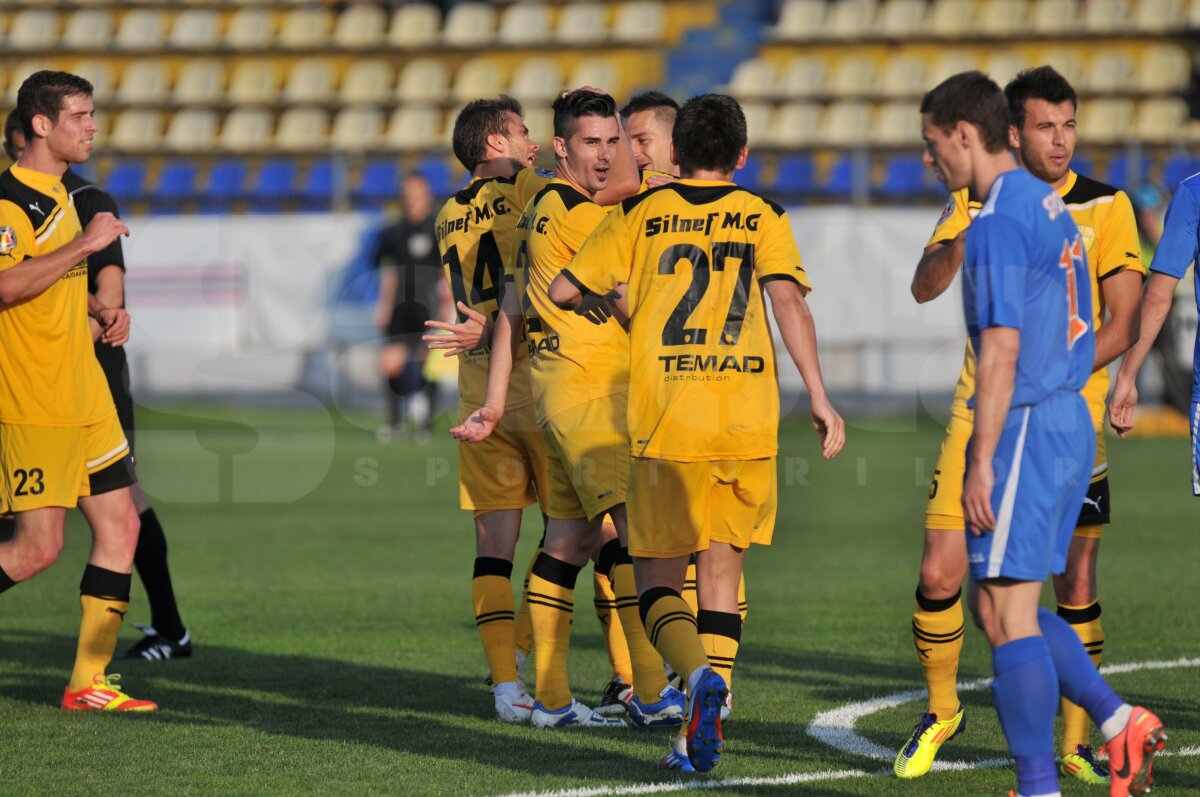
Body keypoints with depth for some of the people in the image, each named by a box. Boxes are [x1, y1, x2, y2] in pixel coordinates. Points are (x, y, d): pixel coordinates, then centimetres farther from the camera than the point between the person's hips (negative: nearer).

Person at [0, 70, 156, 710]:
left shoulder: (59, 197, 17)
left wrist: (99, 310, 13)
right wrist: (84, 244, -24)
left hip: (85, 397, 9)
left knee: (120, 526, 4)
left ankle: (89, 682, 8)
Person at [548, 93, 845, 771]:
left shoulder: (641, 215, 9)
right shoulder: (763, 218, 8)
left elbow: (562, 290, 12)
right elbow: (787, 297, -7)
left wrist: (601, 301, 34)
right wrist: (819, 396, -10)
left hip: (667, 423, -1)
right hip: (749, 422, 1)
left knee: (658, 579, 7)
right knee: (723, 571, 15)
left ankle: (700, 676, -23)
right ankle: (706, 729, 7)